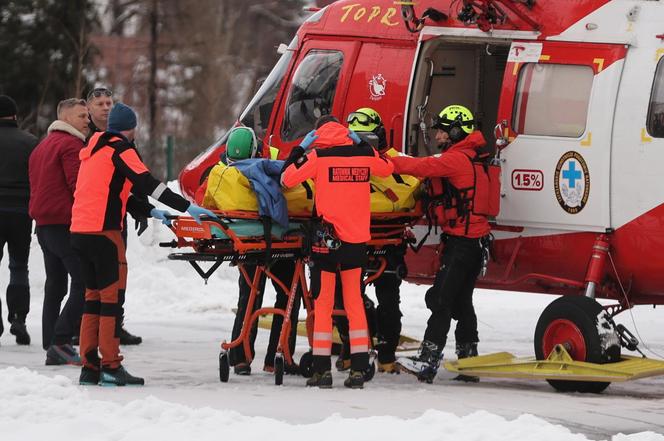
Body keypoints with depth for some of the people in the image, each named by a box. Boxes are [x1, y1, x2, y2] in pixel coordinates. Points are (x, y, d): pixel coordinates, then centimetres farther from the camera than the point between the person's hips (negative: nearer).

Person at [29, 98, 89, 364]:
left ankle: (51, 347, 10)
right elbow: (78, 185, -18)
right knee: (84, 283, -10)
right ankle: (61, 341, -17)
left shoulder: (43, 146, 21)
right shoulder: (71, 144, -11)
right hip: (66, 224, -10)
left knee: (55, 285, 12)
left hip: (43, 223, 10)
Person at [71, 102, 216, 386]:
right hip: (103, 231, -9)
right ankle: (111, 367, -7)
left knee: (94, 296, 12)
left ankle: (89, 366, 11)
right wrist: (187, 208, -17)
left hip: (79, 231, 9)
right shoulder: (120, 148, -5)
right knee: (112, 296, -5)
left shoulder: (94, 150, 22)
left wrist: (151, 212, 20)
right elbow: (146, 183, -15)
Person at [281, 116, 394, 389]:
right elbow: (387, 169, 22)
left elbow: (287, 179, -3)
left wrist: (300, 149, 8)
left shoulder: (318, 156, -9)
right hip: (358, 238, 4)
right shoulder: (364, 154, 2)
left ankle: (322, 369, -1)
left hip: (328, 236, -4)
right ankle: (359, 368, 8)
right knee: (354, 300, 11)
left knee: (323, 302, 2)